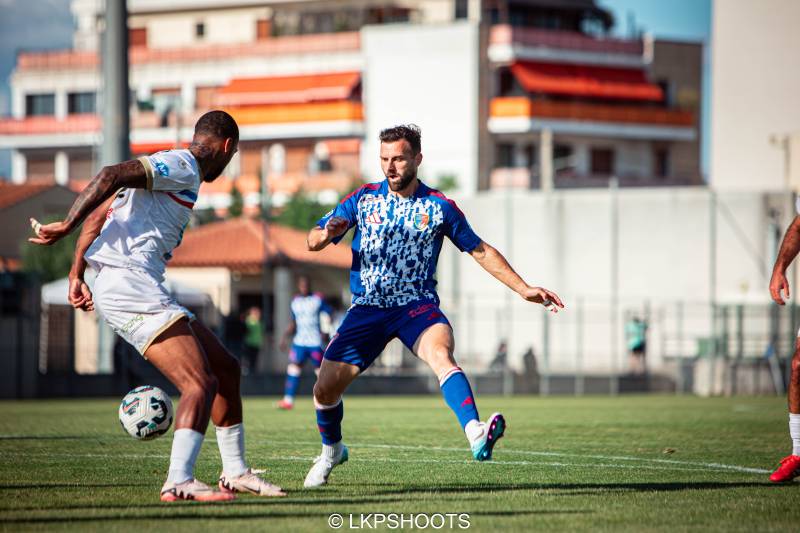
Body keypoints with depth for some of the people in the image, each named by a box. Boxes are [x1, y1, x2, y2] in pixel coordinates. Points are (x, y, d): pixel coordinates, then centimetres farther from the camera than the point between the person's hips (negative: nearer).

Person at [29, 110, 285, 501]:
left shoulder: (174, 169, 24)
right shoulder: (182, 167, -6)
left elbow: (98, 213, 23)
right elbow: (110, 176, -19)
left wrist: (77, 273, 17)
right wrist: (67, 227, -21)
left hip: (144, 291, 10)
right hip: (130, 286, -10)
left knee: (226, 368, 15)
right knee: (201, 384, -19)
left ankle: (235, 473, 22)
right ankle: (179, 483, -28)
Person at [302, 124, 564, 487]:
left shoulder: (438, 206, 3)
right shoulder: (363, 199, 5)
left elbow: (480, 251, 11)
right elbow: (312, 242, 6)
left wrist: (524, 290, 5)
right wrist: (328, 233, -19)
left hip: (417, 305, -2)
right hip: (367, 307, 2)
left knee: (441, 355, -34)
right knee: (326, 386, -6)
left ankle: (476, 434, -55)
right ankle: (331, 450, 25)